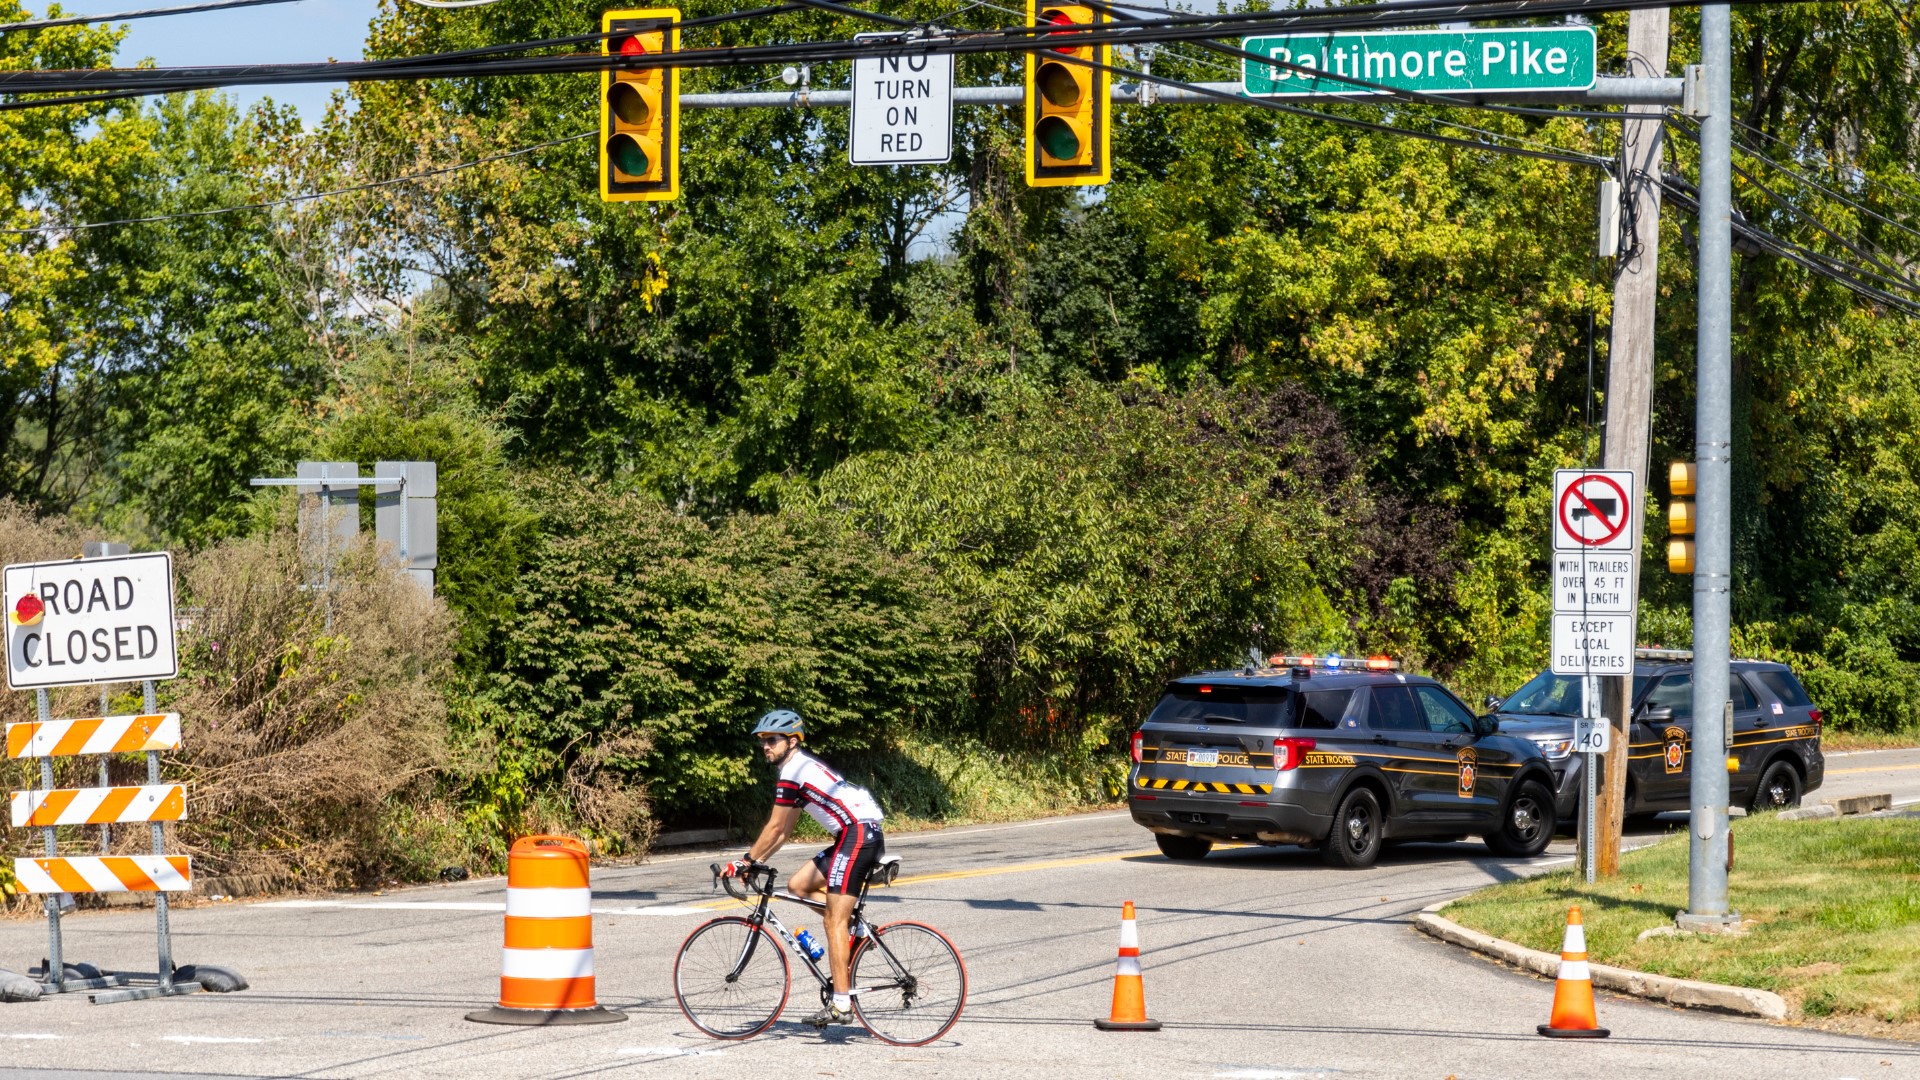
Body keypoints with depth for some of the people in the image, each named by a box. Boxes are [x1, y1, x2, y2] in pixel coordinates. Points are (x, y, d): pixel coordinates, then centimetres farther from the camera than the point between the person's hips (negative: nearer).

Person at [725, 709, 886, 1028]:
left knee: (834, 920, -10)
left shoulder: (793, 772, -10)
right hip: (859, 835, 10)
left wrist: (745, 861, 1)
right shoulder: (802, 767, 21)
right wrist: (756, 862, 20)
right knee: (798, 886, 14)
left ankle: (841, 1004, -13)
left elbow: (775, 828, -8)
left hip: (858, 834, -10)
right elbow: (785, 830, 24)